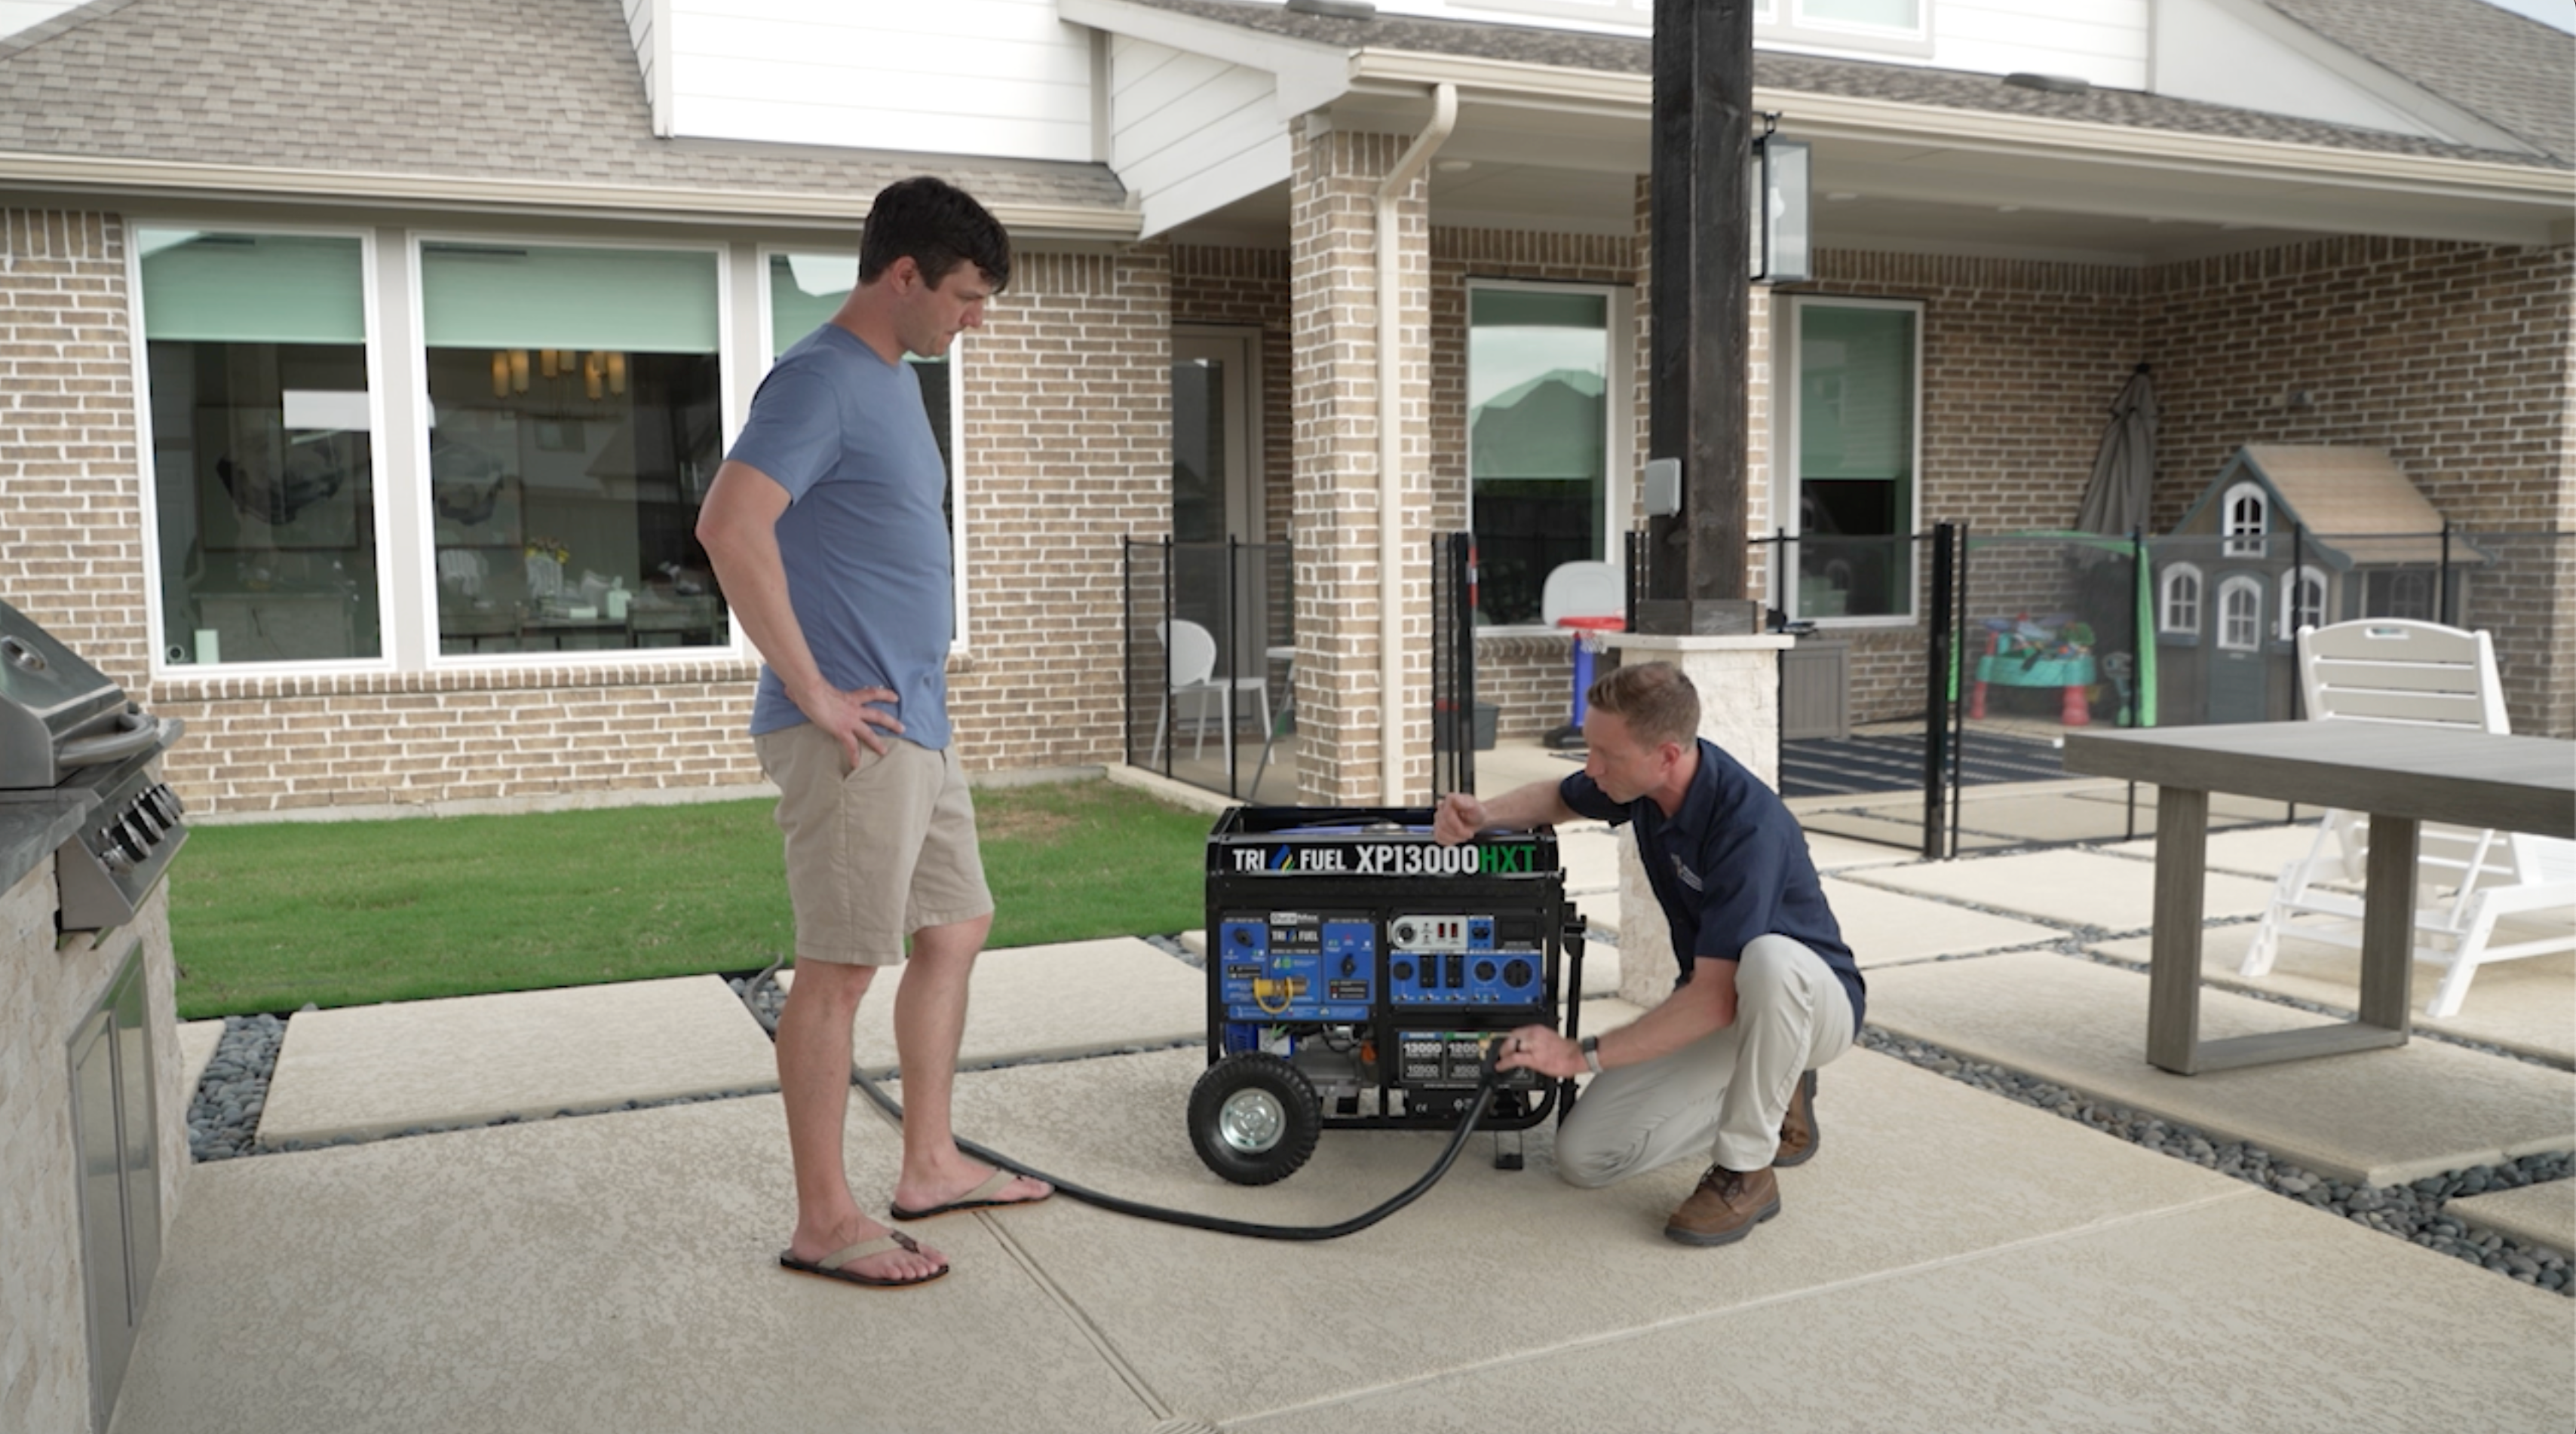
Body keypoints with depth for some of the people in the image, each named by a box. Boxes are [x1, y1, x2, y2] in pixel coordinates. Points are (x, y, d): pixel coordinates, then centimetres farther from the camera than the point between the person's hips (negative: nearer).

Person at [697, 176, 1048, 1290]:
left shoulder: (894, 378, 16)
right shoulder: (821, 378, -14)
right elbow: (731, 527, -27)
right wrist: (813, 693, -22)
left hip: (918, 726, 10)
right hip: (854, 732, -10)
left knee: (956, 928, 16)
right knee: (839, 966, -3)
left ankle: (930, 1165, 28)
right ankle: (823, 1221, 8)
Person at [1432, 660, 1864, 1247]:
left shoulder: (1748, 824, -33)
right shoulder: (1643, 781, -11)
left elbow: (1716, 999, -35)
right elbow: (1559, 799, 12)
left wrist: (1582, 1055, -31)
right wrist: (1484, 815, -10)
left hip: (1812, 999, -7)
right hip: (1716, 1004, 7)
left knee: (1769, 958, -43)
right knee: (1584, 1155, -5)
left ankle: (1746, 1171, -21)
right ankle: (1771, 1105, 13)